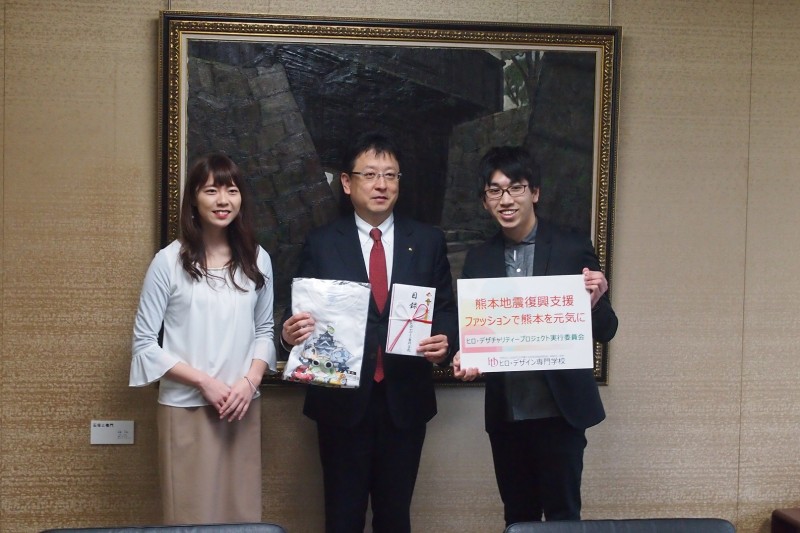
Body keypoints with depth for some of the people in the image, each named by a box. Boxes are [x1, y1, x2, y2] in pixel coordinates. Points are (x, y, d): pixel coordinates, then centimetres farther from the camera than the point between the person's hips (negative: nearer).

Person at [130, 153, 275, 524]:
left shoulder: (257, 260, 4)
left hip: (243, 407, 3)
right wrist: (204, 382, -12)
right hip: (186, 408, -3)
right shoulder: (169, 261, -7)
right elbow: (144, 342, -5)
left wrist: (250, 381, -6)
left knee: (243, 513, 10)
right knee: (192, 514, 3)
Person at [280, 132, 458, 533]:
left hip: (405, 400, 1)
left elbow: (447, 310, 7)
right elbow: (302, 316, 0)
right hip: (342, 400, -1)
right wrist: (290, 334, -22)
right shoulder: (321, 244, 0)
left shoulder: (428, 241, 5)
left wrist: (444, 341, -13)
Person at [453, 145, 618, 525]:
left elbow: (605, 332, -4)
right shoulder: (479, 259, 4)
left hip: (561, 408, -3)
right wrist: (464, 358, -13)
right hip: (505, 411, 4)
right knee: (517, 515, 16)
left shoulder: (573, 249, -6)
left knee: (563, 515, 6)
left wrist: (594, 302, -25)